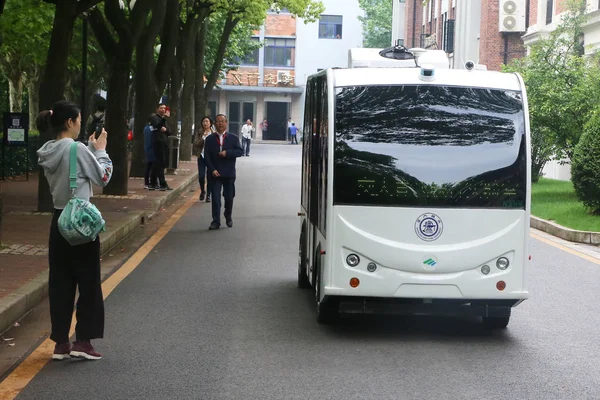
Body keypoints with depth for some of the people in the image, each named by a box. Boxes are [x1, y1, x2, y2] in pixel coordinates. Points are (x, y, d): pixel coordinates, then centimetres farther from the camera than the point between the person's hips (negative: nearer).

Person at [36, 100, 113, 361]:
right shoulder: (77, 149, -16)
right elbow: (103, 177, -7)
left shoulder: (47, 152, 6)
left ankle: (61, 343, 12)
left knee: (60, 282, 9)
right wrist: (100, 150, 4)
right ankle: (82, 340, 3)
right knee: (88, 281, 3)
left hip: (59, 221, 7)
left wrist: (91, 150, 13)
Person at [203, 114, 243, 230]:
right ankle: (216, 221, -3)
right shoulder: (209, 139, 4)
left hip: (229, 173, 0)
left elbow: (239, 151, -5)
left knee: (229, 197, 8)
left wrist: (227, 153, -20)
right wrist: (212, 170, -12)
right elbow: (207, 156, -1)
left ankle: (228, 218, 29)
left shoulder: (233, 138, 5)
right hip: (215, 173, 0)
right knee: (215, 198, -5)